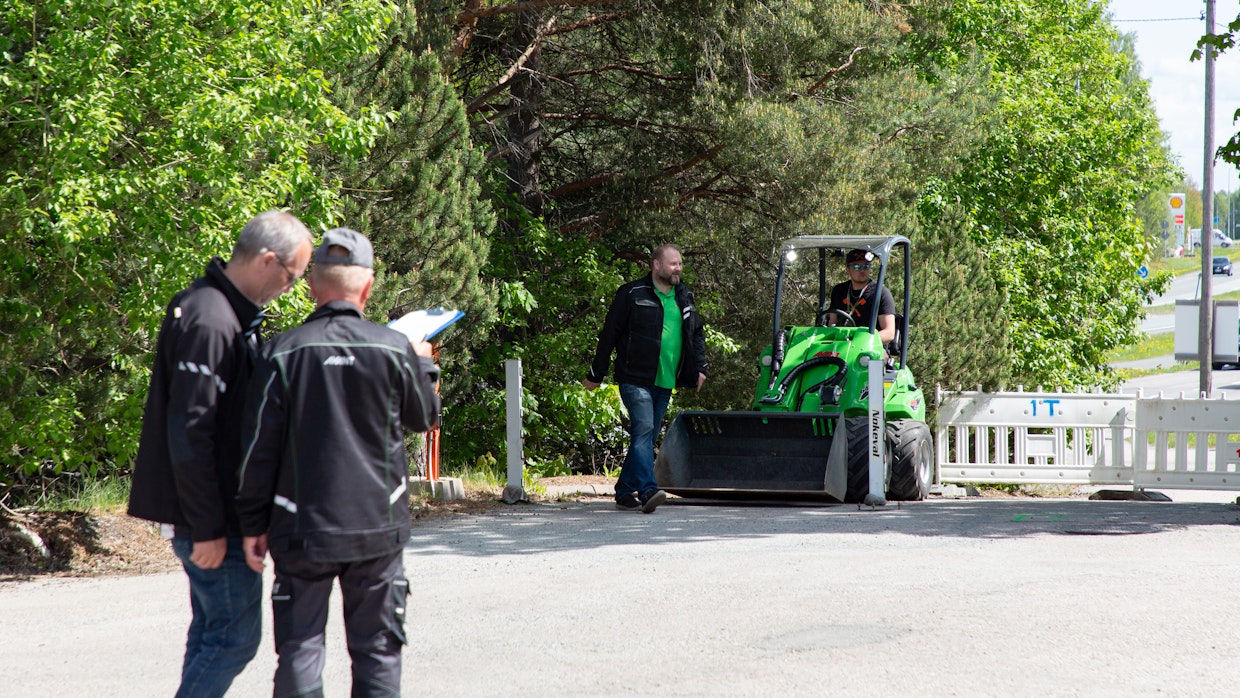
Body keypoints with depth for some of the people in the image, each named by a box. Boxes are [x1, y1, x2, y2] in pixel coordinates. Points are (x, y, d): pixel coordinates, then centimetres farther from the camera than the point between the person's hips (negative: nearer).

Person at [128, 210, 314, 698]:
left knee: (213, 631, 15)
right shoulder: (208, 321, -21)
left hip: (215, 513, 10)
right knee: (235, 636, -6)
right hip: (210, 517, -10)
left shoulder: (232, 312, 12)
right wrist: (207, 528, -22)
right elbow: (188, 434, -24)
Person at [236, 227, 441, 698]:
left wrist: (253, 524, 5)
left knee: (299, 651, 6)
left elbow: (259, 447, -5)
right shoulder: (395, 349, -6)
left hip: (302, 530, -1)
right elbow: (425, 416, 12)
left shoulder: (284, 352, -7)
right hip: (378, 527, 1)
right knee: (377, 651, 10)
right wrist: (423, 364, 29)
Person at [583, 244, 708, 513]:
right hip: (636, 378, -6)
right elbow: (609, 334, -2)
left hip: (665, 382, 6)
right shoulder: (633, 294, -5)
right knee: (643, 429, -19)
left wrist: (700, 367, 12)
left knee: (646, 438, 9)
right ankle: (647, 491, -28)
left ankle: (625, 493, 17)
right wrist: (596, 374, -2)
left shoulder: (684, 298, 14)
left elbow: (696, 334, 26)